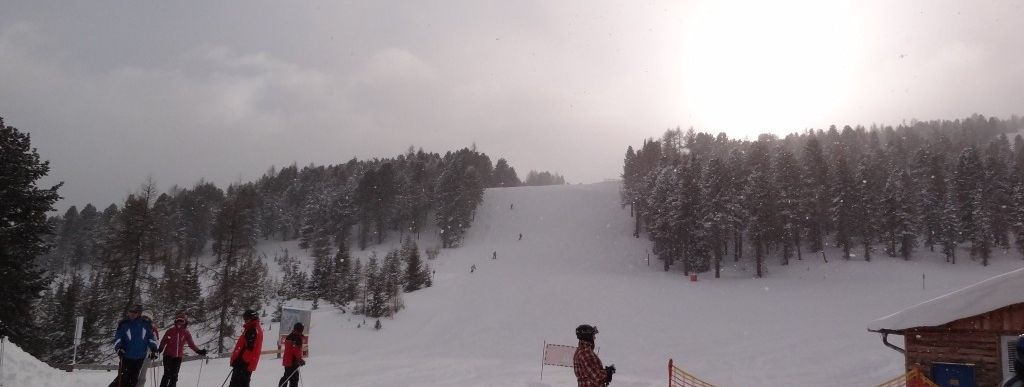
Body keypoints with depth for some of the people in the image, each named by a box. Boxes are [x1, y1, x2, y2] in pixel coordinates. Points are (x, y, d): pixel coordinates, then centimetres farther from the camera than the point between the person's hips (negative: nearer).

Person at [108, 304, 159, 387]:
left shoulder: (146, 325, 2)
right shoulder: (124, 324, -3)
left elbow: (151, 338, 9)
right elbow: (117, 338, -2)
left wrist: (153, 349, -1)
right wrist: (118, 348, -19)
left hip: (140, 358, 2)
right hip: (126, 357, -2)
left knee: (133, 379, 9)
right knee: (123, 378, -6)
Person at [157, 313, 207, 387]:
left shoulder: (186, 333, 4)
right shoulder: (170, 331, -1)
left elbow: (191, 344, 8)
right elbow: (164, 341, 1)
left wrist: (198, 351, -3)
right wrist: (160, 348, -18)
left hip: (178, 357, 2)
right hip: (168, 355, -2)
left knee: (174, 376, 5)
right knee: (167, 374, -9)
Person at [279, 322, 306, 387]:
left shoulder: (289, 337, 13)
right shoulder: (297, 338, -15)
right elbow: (296, 351, -21)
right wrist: (300, 360, -14)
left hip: (287, 361, 9)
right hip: (293, 362, -9)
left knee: (286, 377, 19)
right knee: (294, 379, -6)